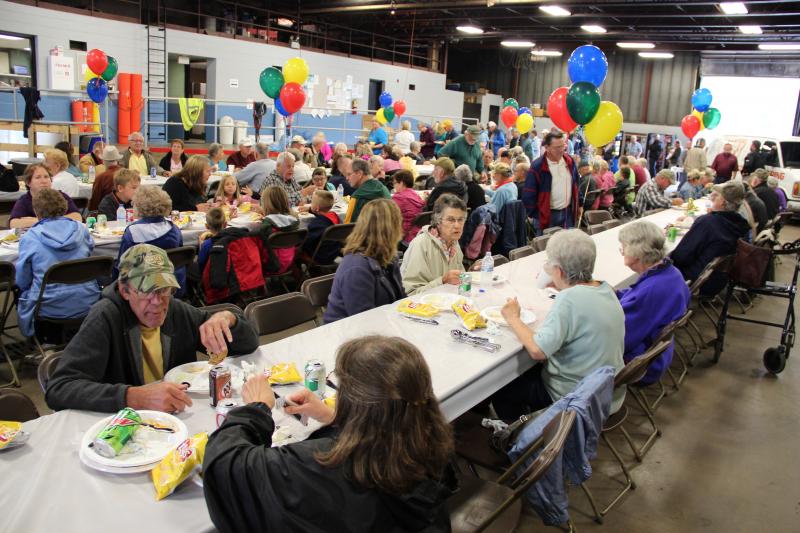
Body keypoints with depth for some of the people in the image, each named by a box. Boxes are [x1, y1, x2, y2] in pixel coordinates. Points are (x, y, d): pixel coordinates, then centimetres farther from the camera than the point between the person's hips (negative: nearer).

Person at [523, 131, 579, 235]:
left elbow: (575, 184, 16)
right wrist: (536, 215, -9)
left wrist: (577, 205, 12)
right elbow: (528, 196, -12)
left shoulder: (569, 161, 2)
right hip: (546, 216, -5)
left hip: (568, 213, 5)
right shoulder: (537, 167, -15)